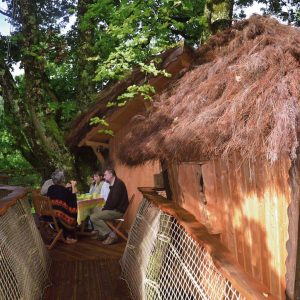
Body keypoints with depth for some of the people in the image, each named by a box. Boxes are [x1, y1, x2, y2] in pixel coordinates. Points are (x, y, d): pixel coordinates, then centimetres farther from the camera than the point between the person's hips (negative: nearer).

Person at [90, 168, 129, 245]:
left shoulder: (118, 184, -16)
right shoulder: (113, 184, 16)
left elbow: (114, 201, -23)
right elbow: (110, 200, 17)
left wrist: (104, 209, -12)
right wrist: (104, 208, 1)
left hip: (118, 211, -11)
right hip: (113, 209, 11)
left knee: (94, 217, -18)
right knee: (94, 209, 20)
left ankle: (111, 235, -15)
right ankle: (100, 233, 10)